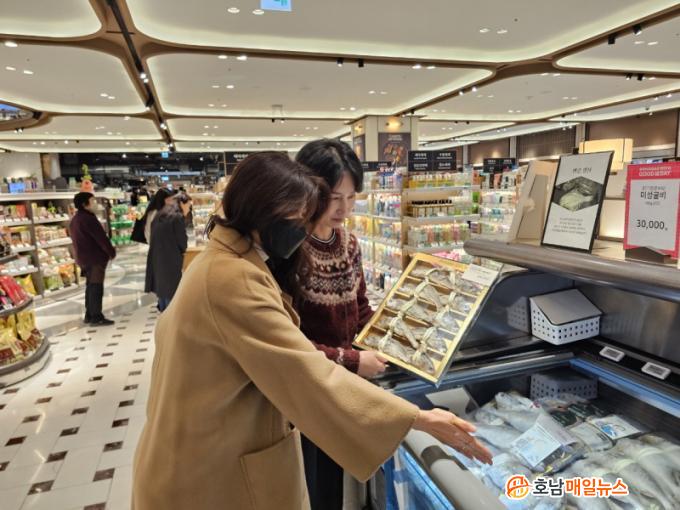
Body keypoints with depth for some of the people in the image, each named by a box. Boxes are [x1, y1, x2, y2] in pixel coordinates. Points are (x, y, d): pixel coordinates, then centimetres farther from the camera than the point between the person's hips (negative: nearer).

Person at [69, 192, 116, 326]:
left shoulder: (74, 219, 16)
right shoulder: (88, 218, -16)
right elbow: (101, 237, -18)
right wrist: (111, 252, -6)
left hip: (83, 257, 10)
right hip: (95, 257, -10)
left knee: (90, 286, 15)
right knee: (96, 287, -7)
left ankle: (89, 315, 19)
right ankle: (96, 317, -5)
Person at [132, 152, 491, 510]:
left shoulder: (217, 261, 4)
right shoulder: (233, 279, -30)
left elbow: (170, 330, 15)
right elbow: (312, 376, -34)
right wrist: (420, 419, -29)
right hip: (215, 472, -10)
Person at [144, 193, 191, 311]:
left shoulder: (159, 216, 12)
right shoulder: (178, 217, -13)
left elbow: (156, 239, 17)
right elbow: (182, 243, -10)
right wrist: (180, 252, 10)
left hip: (156, 262, 8)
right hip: (171, 263, -8)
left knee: (162, 292, 19)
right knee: (171, 297, -1)